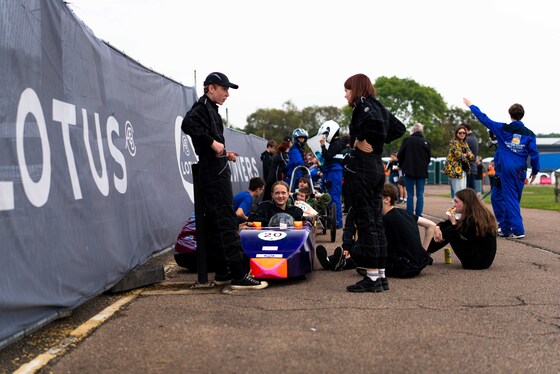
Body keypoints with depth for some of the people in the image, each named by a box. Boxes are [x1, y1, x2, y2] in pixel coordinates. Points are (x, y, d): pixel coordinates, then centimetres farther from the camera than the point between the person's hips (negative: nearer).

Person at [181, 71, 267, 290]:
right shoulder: (203, 107, -7)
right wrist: (213, 142, -23)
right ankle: (238, 276, -11)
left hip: (214, 173, 10)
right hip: (215, 174, -10)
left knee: (215, 223, 11)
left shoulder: (209, 109, 22)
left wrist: (224, 153, 11)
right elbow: (188, 124, -28)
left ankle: (222, 273, 17)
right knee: (227, 222, -11)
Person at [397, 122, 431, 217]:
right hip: (422, 172, 2)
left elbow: (400, 155, -3)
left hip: (409, 171, -1)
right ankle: (418, 215, 4)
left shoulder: (407, 140, -6)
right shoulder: (426, 143, -1)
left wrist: (403, 166, 14)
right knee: (420, 195, 7)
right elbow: (429, 158, 7)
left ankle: (410, 215, 2)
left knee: (410, 195, 3)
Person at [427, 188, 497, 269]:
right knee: (445, 226, 11)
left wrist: (453, 223, -13)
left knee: (449, 231, -8)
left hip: (479, 261, -10)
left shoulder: (474, 219, -21)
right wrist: (438, 228, -8)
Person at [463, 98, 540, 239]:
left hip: (506, 169, -2)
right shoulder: (529, 134, 3)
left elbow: (484, 119, 4)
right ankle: (506, 228, 15)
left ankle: (518, 230, -10)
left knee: (510, 199, -3)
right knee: (514, 199, 11)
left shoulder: (502, 129, -2)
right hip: (520, 170, 2)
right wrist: (535, 171, 15)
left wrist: (471, 105, 16)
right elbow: (534, 154, 3)